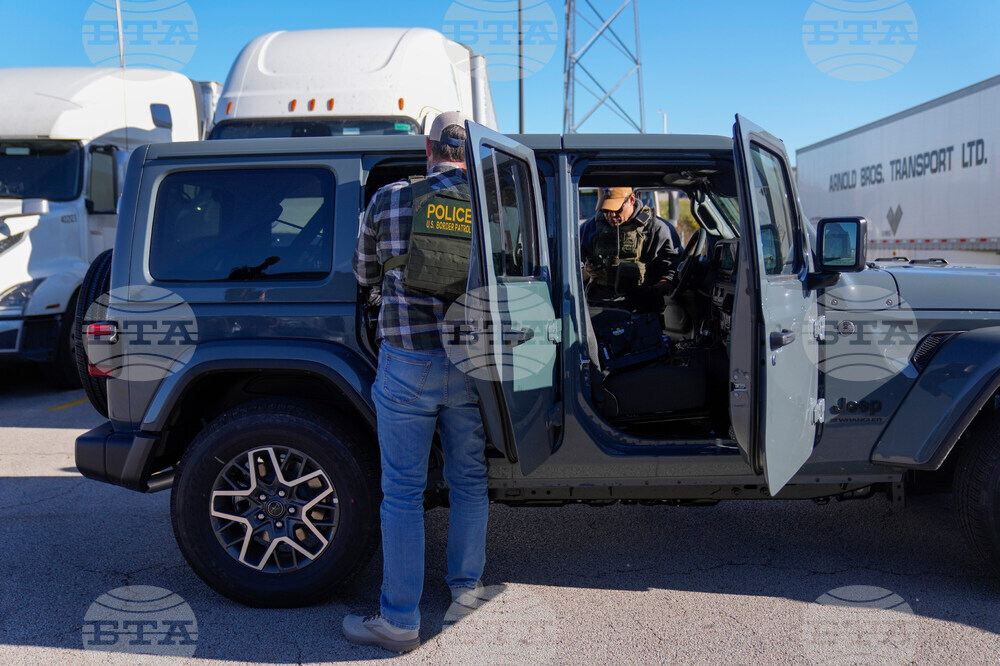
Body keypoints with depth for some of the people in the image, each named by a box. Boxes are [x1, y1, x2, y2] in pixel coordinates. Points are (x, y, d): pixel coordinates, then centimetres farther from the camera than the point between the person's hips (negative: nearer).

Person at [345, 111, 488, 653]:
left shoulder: (389, 200, -2)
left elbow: (365, 274, 11)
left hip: (407, 366, -2)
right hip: (471, 366, 2)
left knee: (402, 493, 5)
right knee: (469, 482, 18)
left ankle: (400, 622, 12)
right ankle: (466, 588, 34)